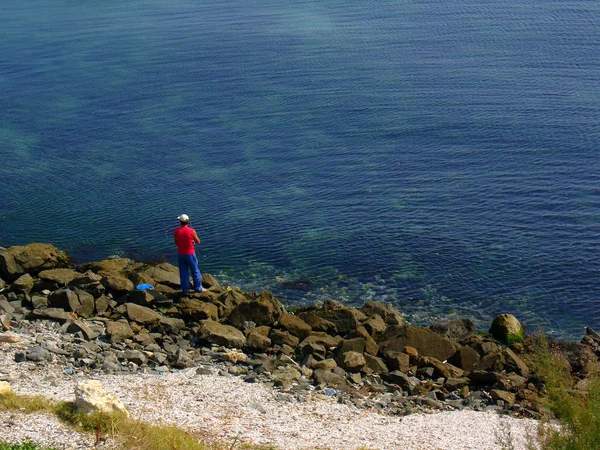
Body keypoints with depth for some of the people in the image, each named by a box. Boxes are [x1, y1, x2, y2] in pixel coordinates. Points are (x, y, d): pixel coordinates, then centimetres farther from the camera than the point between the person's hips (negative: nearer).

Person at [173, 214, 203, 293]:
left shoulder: (176, 232, -7)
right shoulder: (191, 231, -16)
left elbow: (176, 243, 6)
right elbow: (198, 242, -4)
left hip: (180, 254, 3)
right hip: (190, 254, -3)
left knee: (183, 272, 12)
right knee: (195, 271, 10)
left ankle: (185, 289, 17)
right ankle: (198, 288, 16)